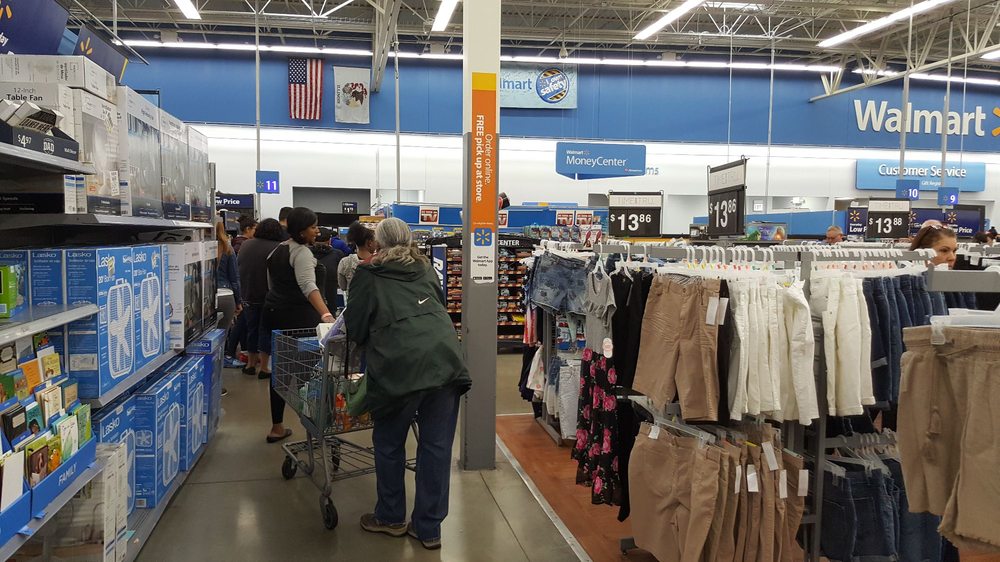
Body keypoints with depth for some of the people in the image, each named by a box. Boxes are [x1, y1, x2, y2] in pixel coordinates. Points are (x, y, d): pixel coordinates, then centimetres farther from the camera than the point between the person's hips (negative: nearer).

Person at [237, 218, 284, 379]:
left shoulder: (246, 245, 2)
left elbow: (238, 264, 14)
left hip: (248, 295, 5)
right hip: (268, 297, -5)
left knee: (251, 329, 17)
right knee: (266, 330, 3)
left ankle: (251, 363, 26)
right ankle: (263, 367, 6)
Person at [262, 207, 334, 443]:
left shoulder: (277, 250, 16)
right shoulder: (301, 252, -14)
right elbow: (309, 286, -29)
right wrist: (325, 314, -41)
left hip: (274, 312, 9)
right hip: (297, 317, -9)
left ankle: (277, 426, 15)